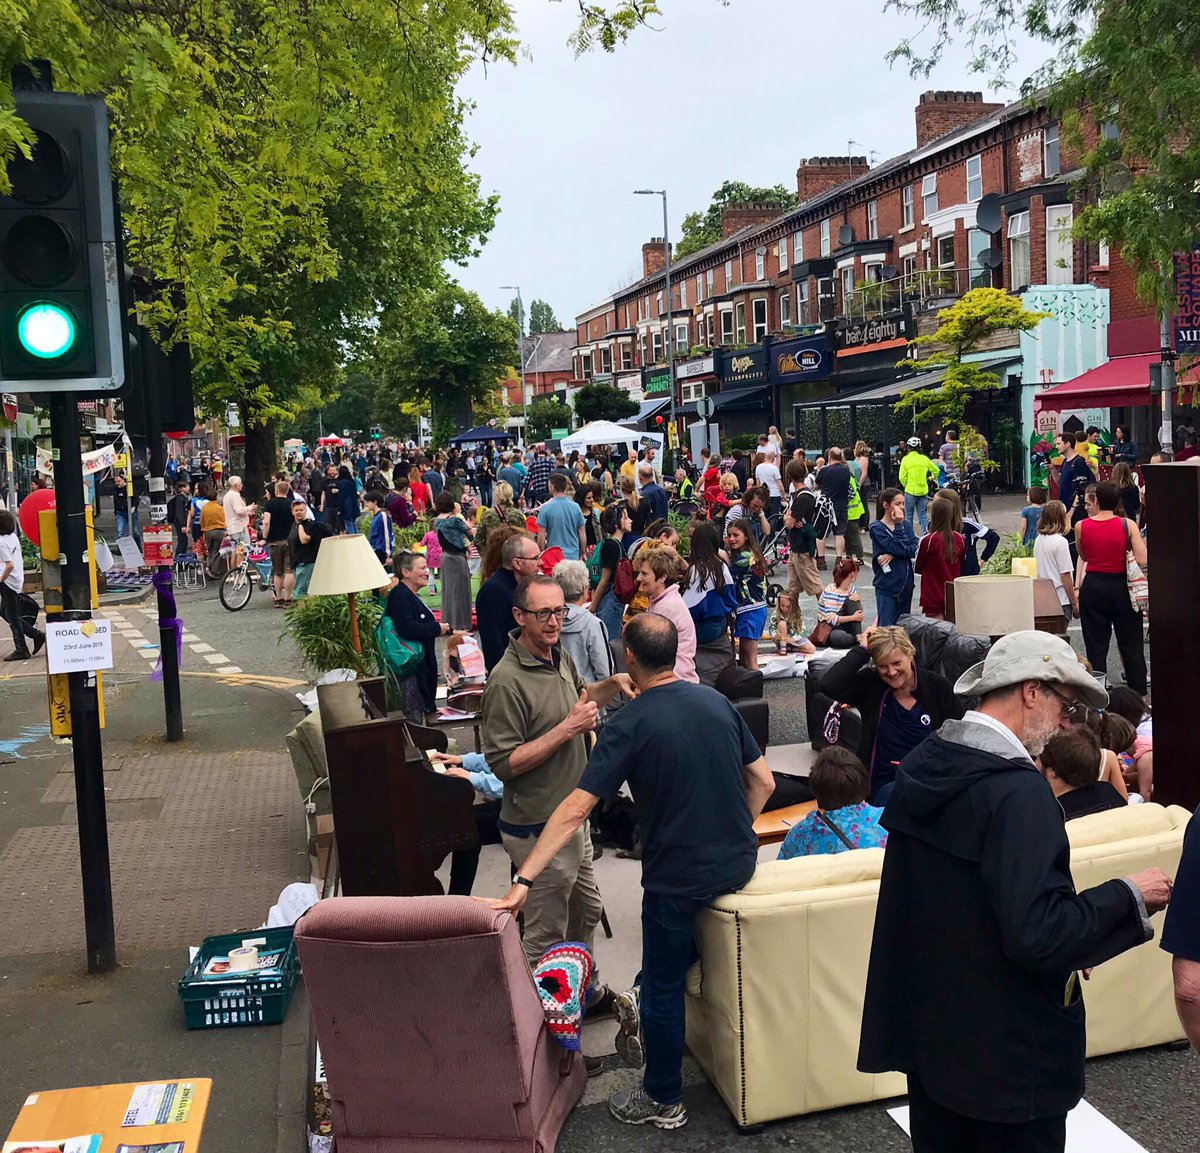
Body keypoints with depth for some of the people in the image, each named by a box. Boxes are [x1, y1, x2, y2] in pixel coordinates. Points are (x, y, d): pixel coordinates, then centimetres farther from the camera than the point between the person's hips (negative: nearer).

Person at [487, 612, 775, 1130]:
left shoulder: (628, 725, -16)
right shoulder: (716, 701, -1)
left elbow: (574, 810, -22)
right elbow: (763, 782, 4)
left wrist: (524, 881, -21)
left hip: (679, 875, -5)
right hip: (738, 864, 5)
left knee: (663, 989, 13)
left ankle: (663, 1102, 26)